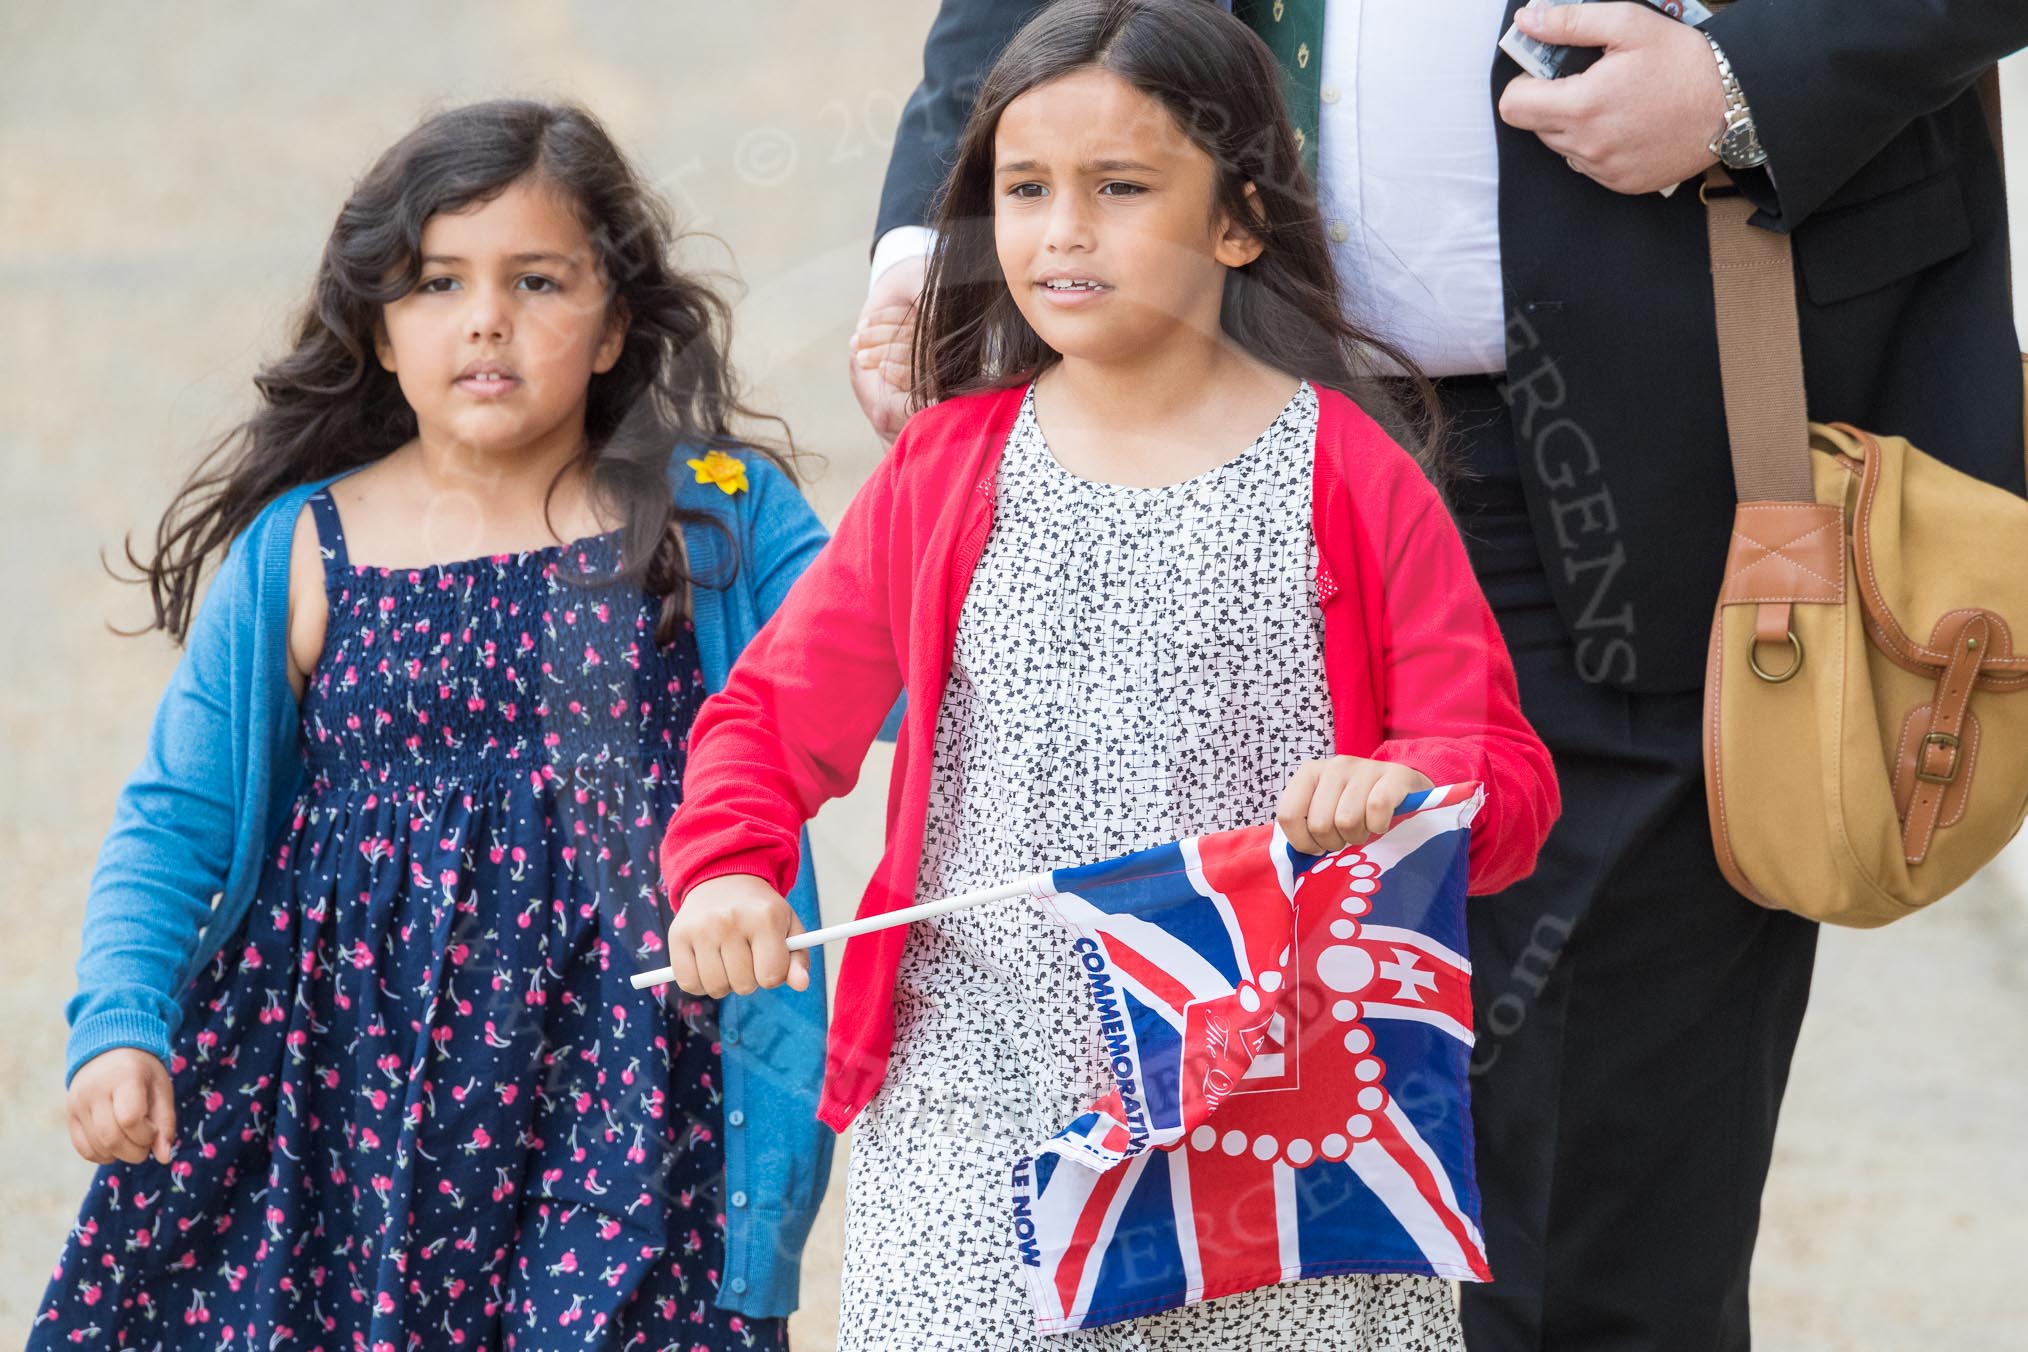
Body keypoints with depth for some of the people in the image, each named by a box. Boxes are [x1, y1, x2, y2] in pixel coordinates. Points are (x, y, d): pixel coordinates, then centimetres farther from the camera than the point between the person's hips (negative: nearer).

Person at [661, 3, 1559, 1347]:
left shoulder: (1353, 481, 1)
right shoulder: (949, 471, 9)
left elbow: (1508, 782, 0)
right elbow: (776, 714, 14)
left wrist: (1399, 786, -22)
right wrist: (728, 867, -6)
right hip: (978, 1108, 1)